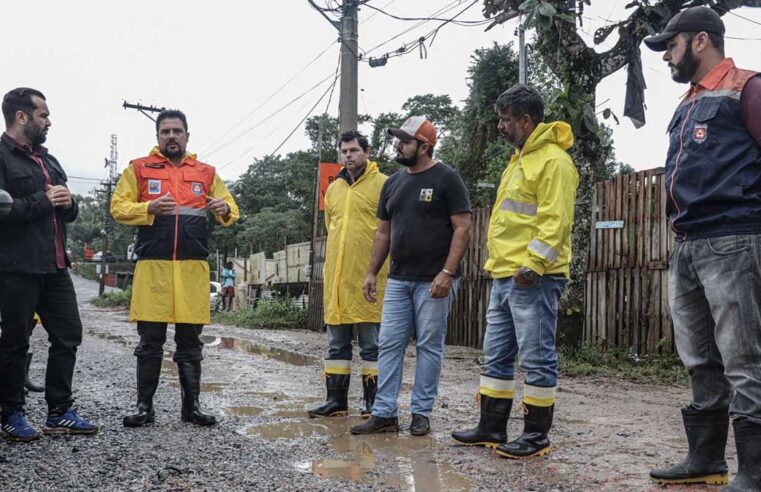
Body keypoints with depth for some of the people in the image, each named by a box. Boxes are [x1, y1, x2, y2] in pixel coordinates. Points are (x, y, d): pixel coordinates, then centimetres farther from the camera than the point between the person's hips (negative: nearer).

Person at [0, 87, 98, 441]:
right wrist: (42, 201, -15)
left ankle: (59, 412, 17)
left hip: (55, 265, 8)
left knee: (68, 335, 8)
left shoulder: (48, 161, 20)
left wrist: (68, 203, 2)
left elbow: (69, 212, 24)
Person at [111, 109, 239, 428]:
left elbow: (231, 212, 14)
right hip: (153, 265, -1)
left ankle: (191, 406, 15)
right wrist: (149, 208, -13)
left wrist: (225, 209, -10)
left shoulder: (206, 173, 14)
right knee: (150, 342, 3)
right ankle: (145, 407, 11)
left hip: (193, 267, 2)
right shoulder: (139, 168, 9)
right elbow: (118, 207, 4)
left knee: (190, 344, 7)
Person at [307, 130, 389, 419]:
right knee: (337, 345, 11)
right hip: (336, 276, 6)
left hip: (369, 277, -6)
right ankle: (336, 400, 19)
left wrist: (384, 269, -9)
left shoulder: (382, 184, -2)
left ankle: (373, 403, 10)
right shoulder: (333, 188, 16)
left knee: (371, 345, 2)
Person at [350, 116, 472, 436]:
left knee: (429, 347, 2)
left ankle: (421, 414, 11)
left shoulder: (446, 178, -5)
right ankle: (384, 413, 10)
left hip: (433, 281, -6)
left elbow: (463, 228, -10)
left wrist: (447, 272, -17)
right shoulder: (393, 183, 14)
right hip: (398, 280, 6)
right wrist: (372, 273, 13)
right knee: (388, 345, 4)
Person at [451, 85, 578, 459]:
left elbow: (555, 221, -19)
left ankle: (537, 436, 7)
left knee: (536, 359, -2)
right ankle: (491, 428, 23)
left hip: (532, 279, -11)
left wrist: (532, 265, -24)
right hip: (504, 276, 11)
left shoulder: (553, 161, -10)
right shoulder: (520, 159, 21)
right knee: (496, 356, 14)